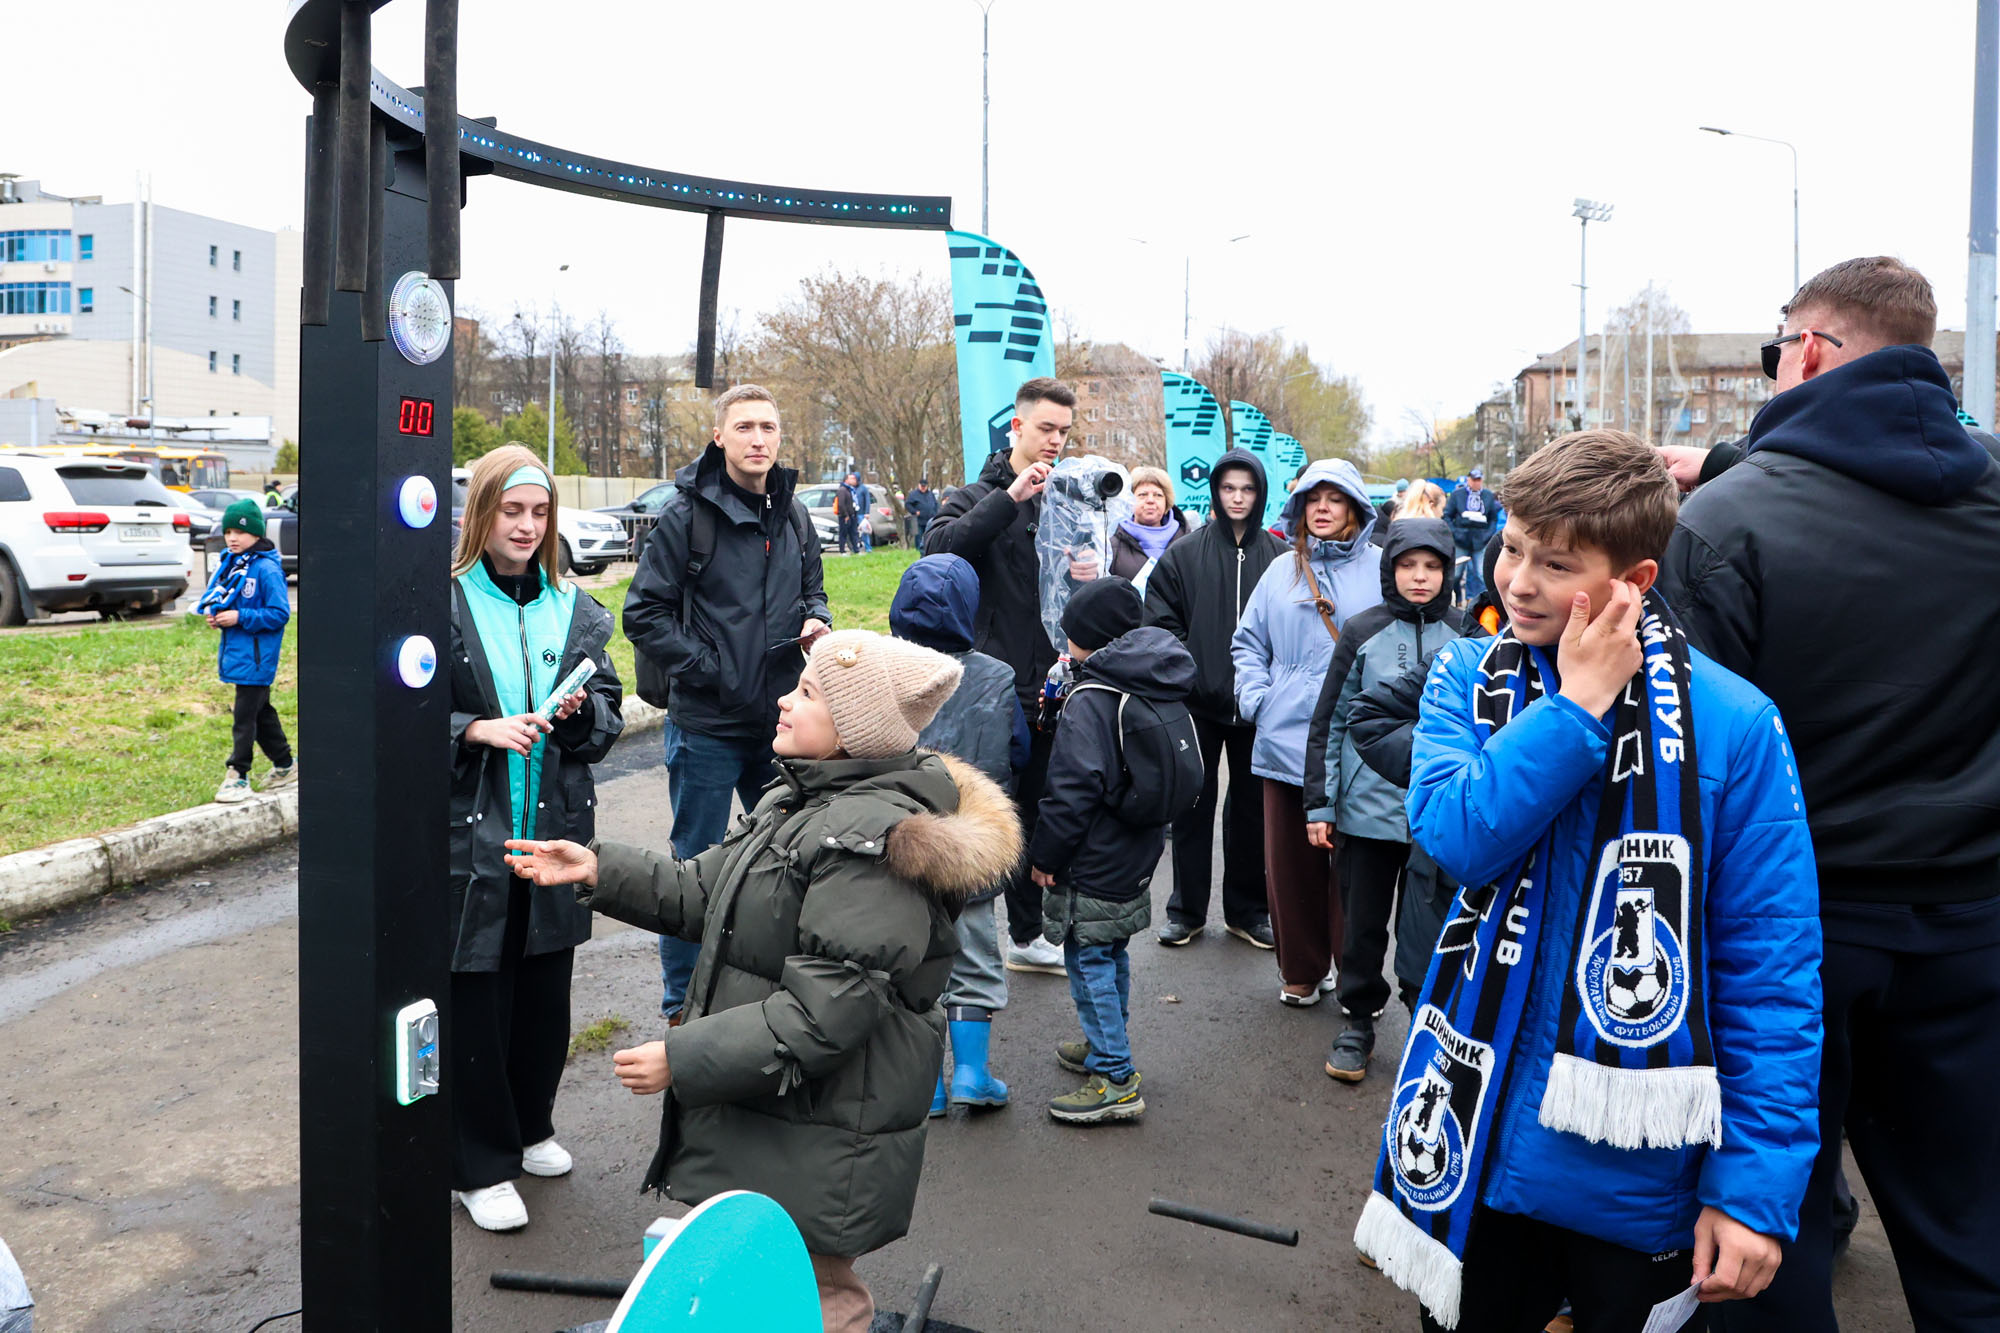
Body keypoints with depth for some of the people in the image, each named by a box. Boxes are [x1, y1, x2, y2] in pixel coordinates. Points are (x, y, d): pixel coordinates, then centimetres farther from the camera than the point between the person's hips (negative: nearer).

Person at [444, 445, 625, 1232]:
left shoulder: (574, 609, 9)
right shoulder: (442, 603, -6)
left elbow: (610, 711, 13)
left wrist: (583, 710, -9)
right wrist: (479, 730, -20)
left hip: (555, 831, 5)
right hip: (469, 833, -4)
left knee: (546, 989, 15)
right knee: (474, 997, 2)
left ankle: (529, 1128, 36)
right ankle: (480, 1166, 18)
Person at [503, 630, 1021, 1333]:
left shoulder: (877, 839, -25)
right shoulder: (799, 800, 9)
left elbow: (823, 1013, -27)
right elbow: (705, 892, 17)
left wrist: (683, 1058, -23)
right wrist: (600, 872, 8)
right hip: (752, 1119, 10)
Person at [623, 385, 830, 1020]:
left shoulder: (793, 514, 9)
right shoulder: (687, 513, -9)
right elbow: (645, 614, -10)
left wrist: (816, 617, -1)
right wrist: (707, 667, -16)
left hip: (781, 721, 6)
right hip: (707, 724, -5)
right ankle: (682, 1004, 20)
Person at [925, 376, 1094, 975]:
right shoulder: (979, 497, -3)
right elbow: (937, 547, -24)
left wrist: (1091, 577, -4)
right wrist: (1010, 497, -27)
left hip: (1048, 688, 6)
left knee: (1037, 813, 15)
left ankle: (1027, 936, 28)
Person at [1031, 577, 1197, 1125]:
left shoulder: (1090, 700, -21)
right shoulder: (1155, 687, 6)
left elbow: (1073, 790, -23)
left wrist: (1044, 855, -12)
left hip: (1095, 864, -9)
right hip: (1137, 855, 9)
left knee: (1090, 960, 0)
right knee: (1112, 953, 22)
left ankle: (1115, 1081, 3)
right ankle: (1105, 1046, 37)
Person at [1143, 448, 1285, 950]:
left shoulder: (1279, 556, 2)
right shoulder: (1183, 555, 0)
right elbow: (1162, 623, -2)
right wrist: (1186, 676, -12)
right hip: (1198, 702, -1)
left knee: (1251, 805, 11)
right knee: (1193, 805, 8)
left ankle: (1248, 909, 24)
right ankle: (1187, 909, 20)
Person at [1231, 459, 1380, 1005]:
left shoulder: (1381, 570, 3)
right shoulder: (1282, 572, 13)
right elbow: (1248, 644, 17)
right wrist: (1256, 698, 2)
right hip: (1286, 741, 3)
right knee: (1291, 861, 8)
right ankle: (1301, 970, 23)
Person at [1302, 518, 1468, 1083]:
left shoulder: (1464, 637, 2)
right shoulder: (1362, 632, -1)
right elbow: (1329, 722, 2)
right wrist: (1319, 803, -1)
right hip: (1368, 807, 0)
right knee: (1363, 924, 9)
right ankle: (1358, 1020, 26)